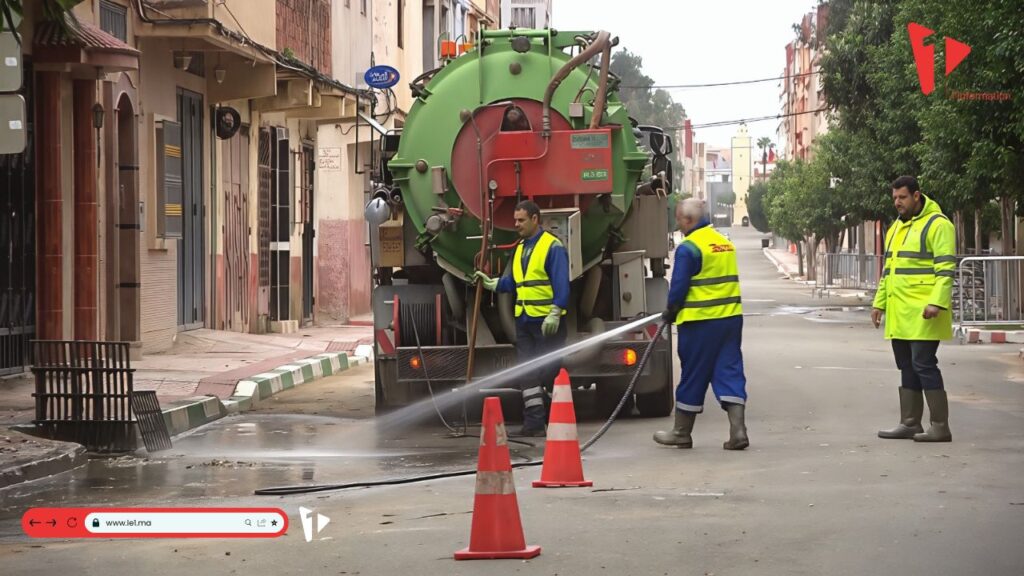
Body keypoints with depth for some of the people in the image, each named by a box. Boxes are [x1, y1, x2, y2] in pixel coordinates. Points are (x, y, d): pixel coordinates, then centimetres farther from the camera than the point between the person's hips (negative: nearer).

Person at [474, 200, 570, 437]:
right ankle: (534, 421, 9)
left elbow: (561, 284, -15)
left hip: (547, 322, -8)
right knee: (527, 372, 6)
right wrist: (491, 283, 6)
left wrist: (555, 313, -22)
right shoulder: (521, 248, 16)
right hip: (524, 320, 8)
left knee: (550, 371, -5)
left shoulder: (553, 247, -9)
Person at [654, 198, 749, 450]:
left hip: (700, 321, -7)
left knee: (693, 377, 4)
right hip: (731, 317, 7)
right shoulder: (725, 243, 12)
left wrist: (671, 312, 5)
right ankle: (737, 431, -4)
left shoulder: (689, 248, -13)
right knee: (730, 372, 5)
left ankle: (681, 433, 15)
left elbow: (679, 287, -13)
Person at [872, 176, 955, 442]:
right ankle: (910, 423, 17)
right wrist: (879, 302, 20)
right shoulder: (897, 228, 19)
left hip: (922, 314, -9)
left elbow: (946, 270, -14)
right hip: (899, 315, 9)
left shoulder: (937, 225, -8)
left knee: (924, 365, -10)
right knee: (907, 367, 11)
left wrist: (936, 302, -23)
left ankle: (940, 427, -7)